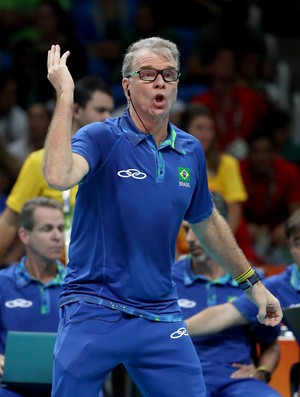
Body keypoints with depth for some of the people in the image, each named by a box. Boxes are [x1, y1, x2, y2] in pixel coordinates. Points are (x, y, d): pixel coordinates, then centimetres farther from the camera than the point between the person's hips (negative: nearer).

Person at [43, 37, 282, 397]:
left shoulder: (191, 151, 7)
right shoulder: (100, 138, -8)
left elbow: (206, 222, 24)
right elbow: (58, 176, -30)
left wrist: (252, 282, 29)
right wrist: (65, 96, -26)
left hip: (160, 317, 4)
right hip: (93, 310, -4)